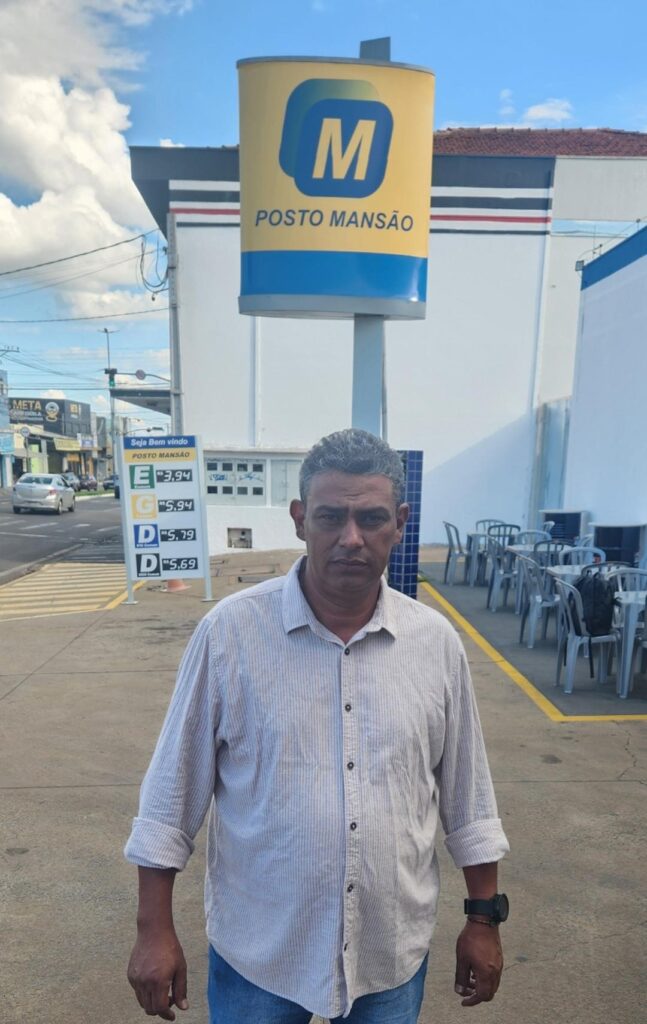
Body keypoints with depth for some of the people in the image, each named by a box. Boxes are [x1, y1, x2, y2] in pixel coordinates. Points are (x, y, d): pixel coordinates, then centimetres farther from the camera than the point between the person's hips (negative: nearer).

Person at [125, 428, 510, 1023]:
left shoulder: (437, 642, -9)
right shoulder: (230, 631, -17)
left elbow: (467, 797, 1)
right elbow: (174, 789, -8)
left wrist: (484, 918, 5)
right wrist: (155, 928, -5)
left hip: (393, 954, 3)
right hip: (256, 952, -1)